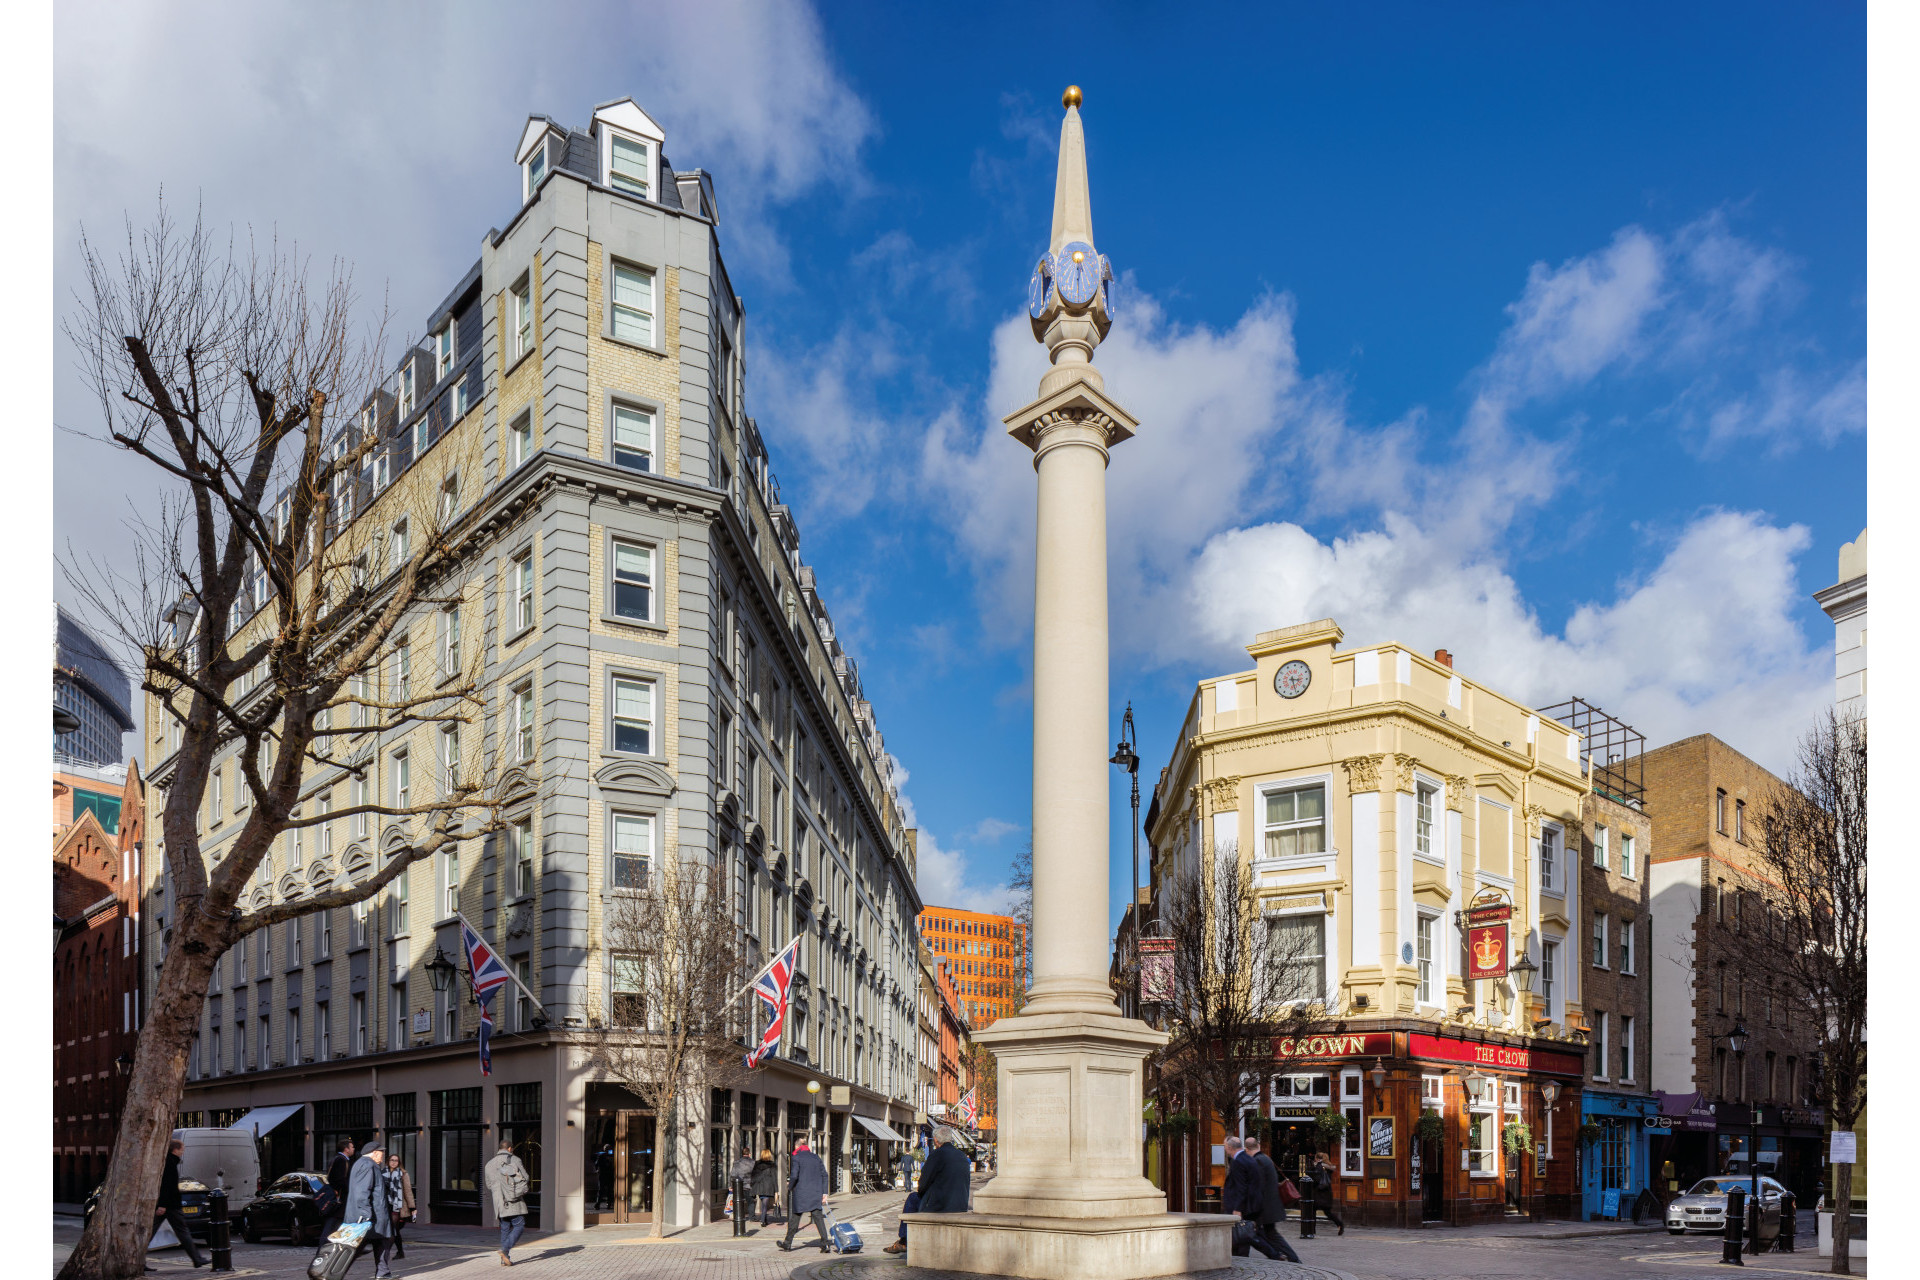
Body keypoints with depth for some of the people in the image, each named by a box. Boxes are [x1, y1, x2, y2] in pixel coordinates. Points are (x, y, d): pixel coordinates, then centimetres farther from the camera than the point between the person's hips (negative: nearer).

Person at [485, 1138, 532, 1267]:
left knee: (505, 1229, 12)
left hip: (500, 1202, 5)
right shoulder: (515, 1160, -3)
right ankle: (505, 1249, -18)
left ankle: (504, 1259, 8)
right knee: (519, 1227, 0)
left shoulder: (490, 1164, 9)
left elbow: (489, 1185, 16)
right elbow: (525, 1179, -2)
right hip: (515, 1202, -5)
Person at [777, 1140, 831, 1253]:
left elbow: (794, 1176, -14)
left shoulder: (796, 1158, -4)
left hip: (801, 1193, -4)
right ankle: (825, 1243, -13)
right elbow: (824, 1175, 9)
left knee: (794, 1218, 9)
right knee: (818, 1218, -1)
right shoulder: (816, 1157, 11)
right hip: (816, 1193, 4)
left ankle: (787, 1243, 21)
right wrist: (824, 1193, 10)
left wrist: (789, 1187, 4)